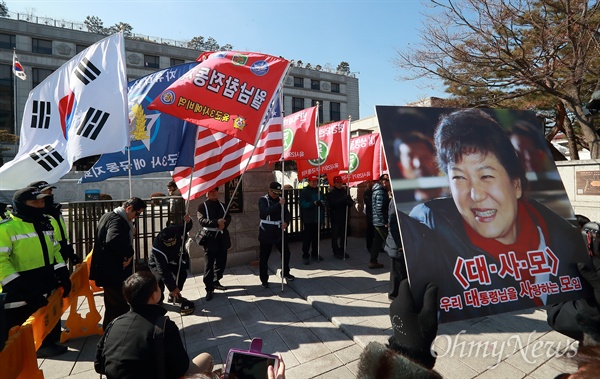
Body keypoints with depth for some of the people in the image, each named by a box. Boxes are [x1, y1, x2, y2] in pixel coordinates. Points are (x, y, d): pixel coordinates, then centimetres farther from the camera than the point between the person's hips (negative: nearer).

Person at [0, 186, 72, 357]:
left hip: (47, 288, 7)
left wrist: (63, 275, 9)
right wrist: (21, 288, -24)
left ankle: (49, 344, 42)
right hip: (19, 293, -7)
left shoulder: (48, 223, 8)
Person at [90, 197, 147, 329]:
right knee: (120, 306, -2)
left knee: (113, 306, 22)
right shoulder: (118, 220, -21)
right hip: (114, 272, -11)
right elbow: (114, 239, -40)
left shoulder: (108, 216, 13)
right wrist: (128, 253, -26)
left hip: (108, 270, 11)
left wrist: (130, 232, 7)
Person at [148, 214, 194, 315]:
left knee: (182, 273, -14)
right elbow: (163, 271, -36)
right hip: (157, 263, -4)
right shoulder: (157, 248, -40)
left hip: (174, 260, 4)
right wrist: (172, 288, -35)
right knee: (160, 279, -25)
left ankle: (174, 295, 10)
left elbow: (187, 227, -7)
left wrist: (188, 221, -32)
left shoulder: (178, 230, -31)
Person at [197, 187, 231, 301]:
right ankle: (209, 289, 5)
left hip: (222, 238, 5)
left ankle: (216, 281, 31)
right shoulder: (202, 206, -1)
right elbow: (202, 220, -14)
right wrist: (216, 222, -25)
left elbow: (228, 218, 7)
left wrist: (223, 224, -15)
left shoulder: (222, 205, 15)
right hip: (210, 238, -5)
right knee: (209, 265, -3)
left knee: (221, 262, 12)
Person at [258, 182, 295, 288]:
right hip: (266, 233, -5)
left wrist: (286, 222, -16)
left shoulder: (280, 199, 5)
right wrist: (279, 204, -32)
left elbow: (287, 213, 5)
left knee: (286, 253, 13)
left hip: (278, 232, 5)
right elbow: (265, 211, -28)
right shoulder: (263, 200, -9)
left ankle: (285, 273, 36)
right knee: (264, 257, 2)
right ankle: (264, 280, 17)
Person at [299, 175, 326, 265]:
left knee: (316, 237, 13)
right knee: (307, 238, -2)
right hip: (308, 219, -6)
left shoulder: (319, 191, 14)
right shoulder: (304, 191, -5)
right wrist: (314, 203, -30)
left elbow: (324, 201, 17)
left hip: (318, 218, 6)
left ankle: (315, 254, 26)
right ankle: (305, 256, 6)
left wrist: (322, 203, -8)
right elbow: (303, 204, -16)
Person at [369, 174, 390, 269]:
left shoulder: (379, 191, 16)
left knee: (377, 242, 13)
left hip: (378, 222, 10)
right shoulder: (381, 192, -16)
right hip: (381, 222, -10)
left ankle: (373, 261, 19)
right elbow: (379, 209, -22)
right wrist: (385, 222, -20)